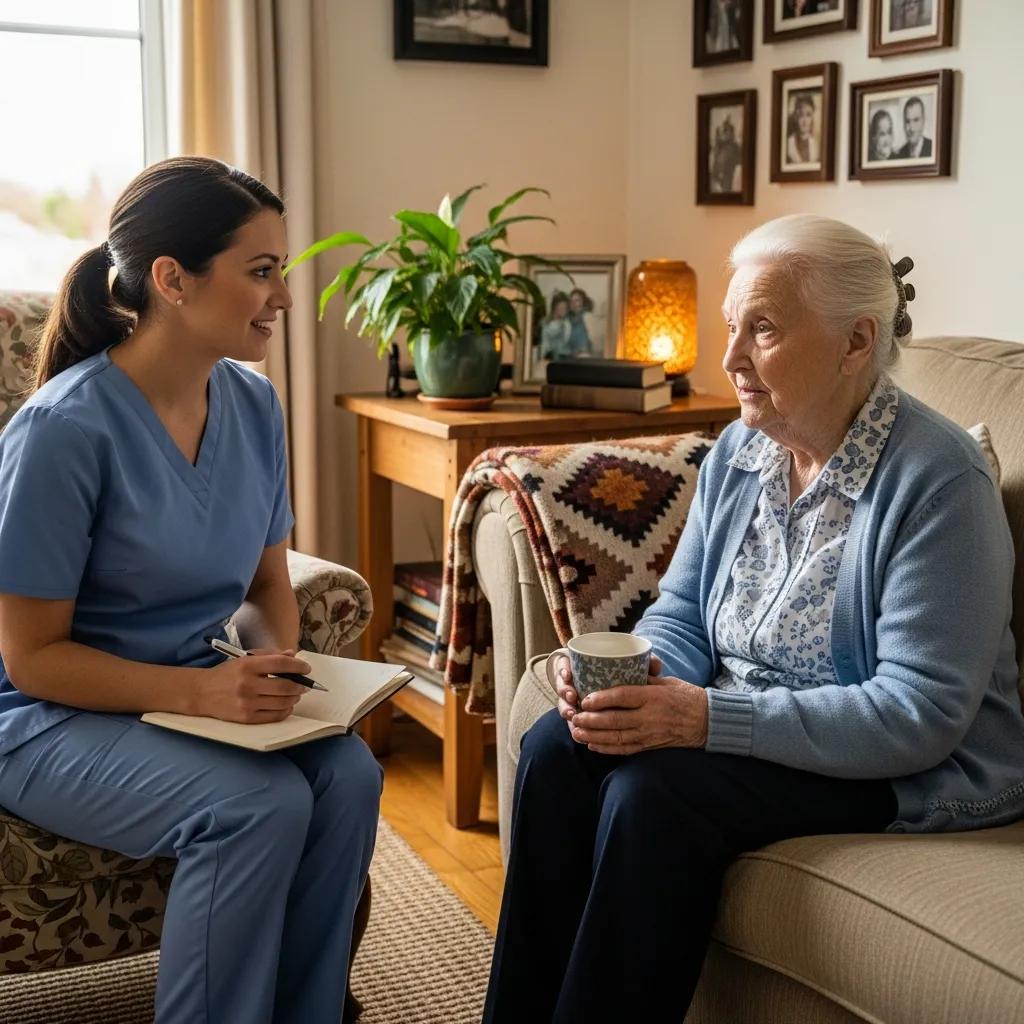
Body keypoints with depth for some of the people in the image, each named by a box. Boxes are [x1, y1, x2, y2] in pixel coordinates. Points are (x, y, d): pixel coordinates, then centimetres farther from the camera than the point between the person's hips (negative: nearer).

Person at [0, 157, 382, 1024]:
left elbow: (267, 584, 10)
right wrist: (198, 691, -26)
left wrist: (278, 662, -12)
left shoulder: (254, 405, -2)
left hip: (200, 695, 6)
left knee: (349, 775, -20)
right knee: (258, 805, -29)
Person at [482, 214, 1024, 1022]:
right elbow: (680, 613, 8)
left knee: (653, 791, -27)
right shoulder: (739, 451, 2)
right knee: (557, 749, -15)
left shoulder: (937, 480, -20)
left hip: (913, 770, -7)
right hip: (742, 720, 7)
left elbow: (921, 715, -25)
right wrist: (637, 679, -17)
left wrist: (710, 719, -32)